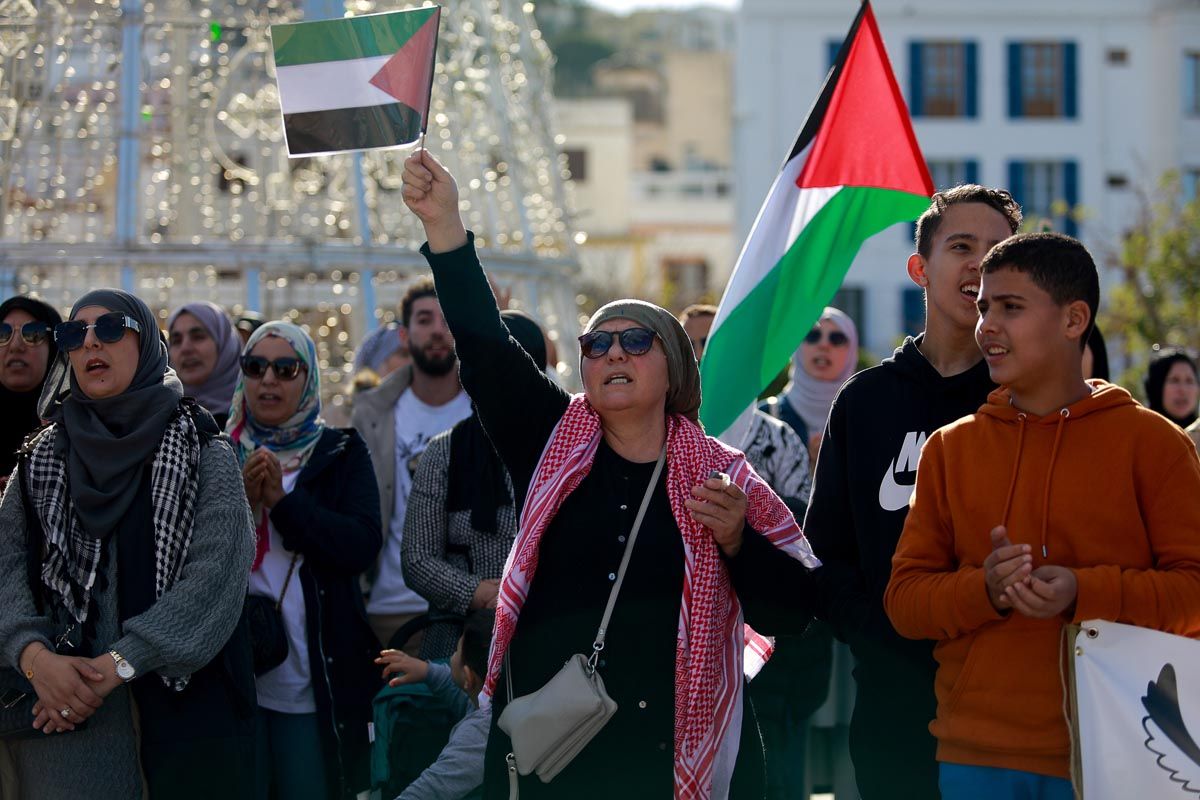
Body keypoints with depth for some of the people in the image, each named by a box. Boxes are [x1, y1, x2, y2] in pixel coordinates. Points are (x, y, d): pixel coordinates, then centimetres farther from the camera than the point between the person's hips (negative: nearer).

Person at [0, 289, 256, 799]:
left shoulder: (202, 450, 1)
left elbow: (219, 566, -11)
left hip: (183, 695, -2)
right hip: (62, 698, 2)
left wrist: (120, 662, -19)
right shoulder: (43, 458, 10)